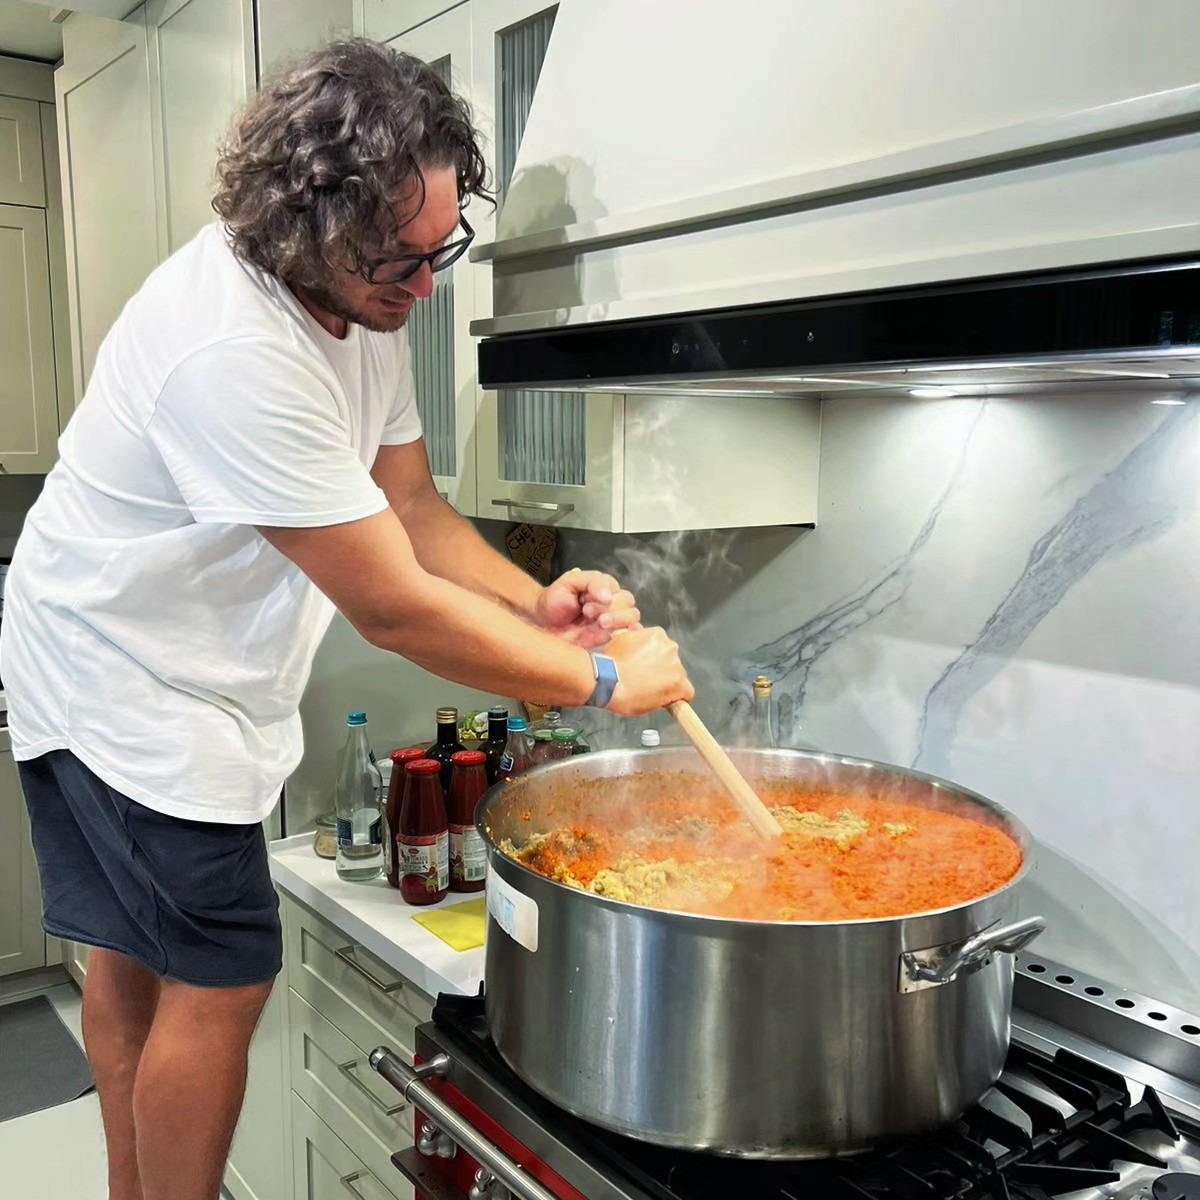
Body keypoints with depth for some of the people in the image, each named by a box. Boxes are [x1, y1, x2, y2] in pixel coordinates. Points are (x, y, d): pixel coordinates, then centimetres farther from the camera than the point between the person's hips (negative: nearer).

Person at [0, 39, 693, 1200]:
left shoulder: (363, 298, -4)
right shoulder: (234, 353, -34)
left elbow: (410, 504, 1)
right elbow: (395, 608, -31)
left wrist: (538, 601, -16)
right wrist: (602, 677, -22)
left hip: (174, 672, 9)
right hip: (127, 682, -9)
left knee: (131, 955, 21)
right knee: (218, 983, -2)